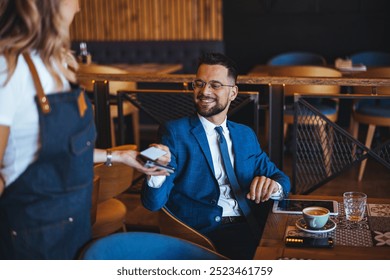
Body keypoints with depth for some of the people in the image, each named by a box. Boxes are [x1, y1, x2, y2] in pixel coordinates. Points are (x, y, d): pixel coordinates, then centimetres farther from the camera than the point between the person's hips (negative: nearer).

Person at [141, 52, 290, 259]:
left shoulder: (246, 135, 18)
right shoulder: (175, 132, 2)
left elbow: (279, 178, 17)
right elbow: (154, 203, -5)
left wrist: (273, 186, -8)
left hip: (250, 227, 5)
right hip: (205, 233, -5)